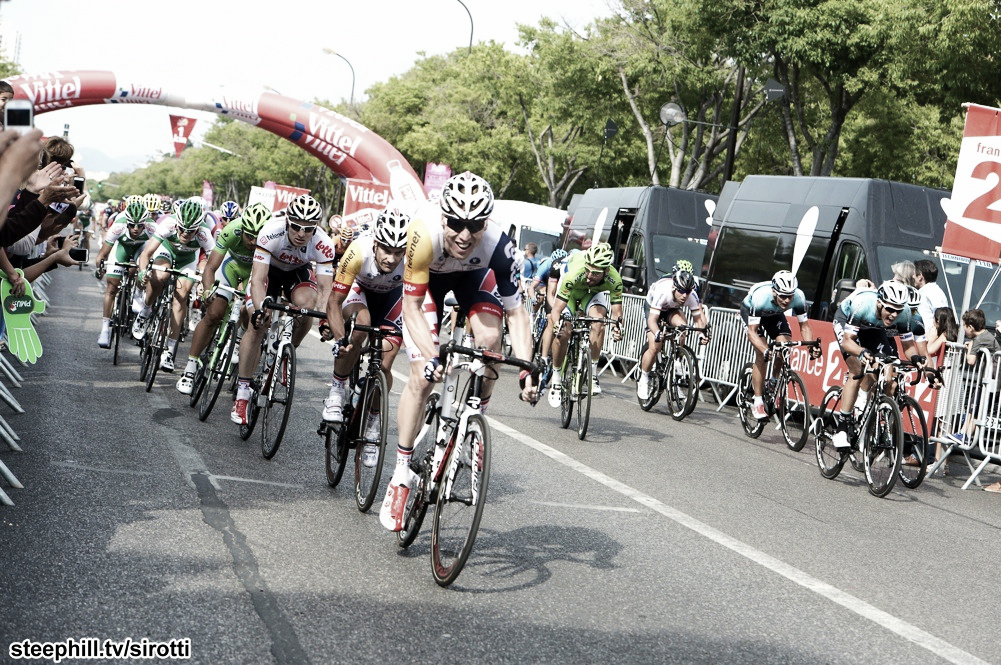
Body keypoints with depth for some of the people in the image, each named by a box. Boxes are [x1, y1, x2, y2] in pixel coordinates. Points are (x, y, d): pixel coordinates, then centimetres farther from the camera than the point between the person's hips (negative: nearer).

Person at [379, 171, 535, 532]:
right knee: (423, 377, -12)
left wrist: (527, 369, -38)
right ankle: (401, 475, -1)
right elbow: (411, 307, -34)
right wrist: (431, 358, -47)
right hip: (427, 276, -1)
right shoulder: (425, 233, -42)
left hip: (473, 274, 1)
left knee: (490, 339, -28)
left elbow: (516, 310, -28)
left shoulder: (498, 244, -37)